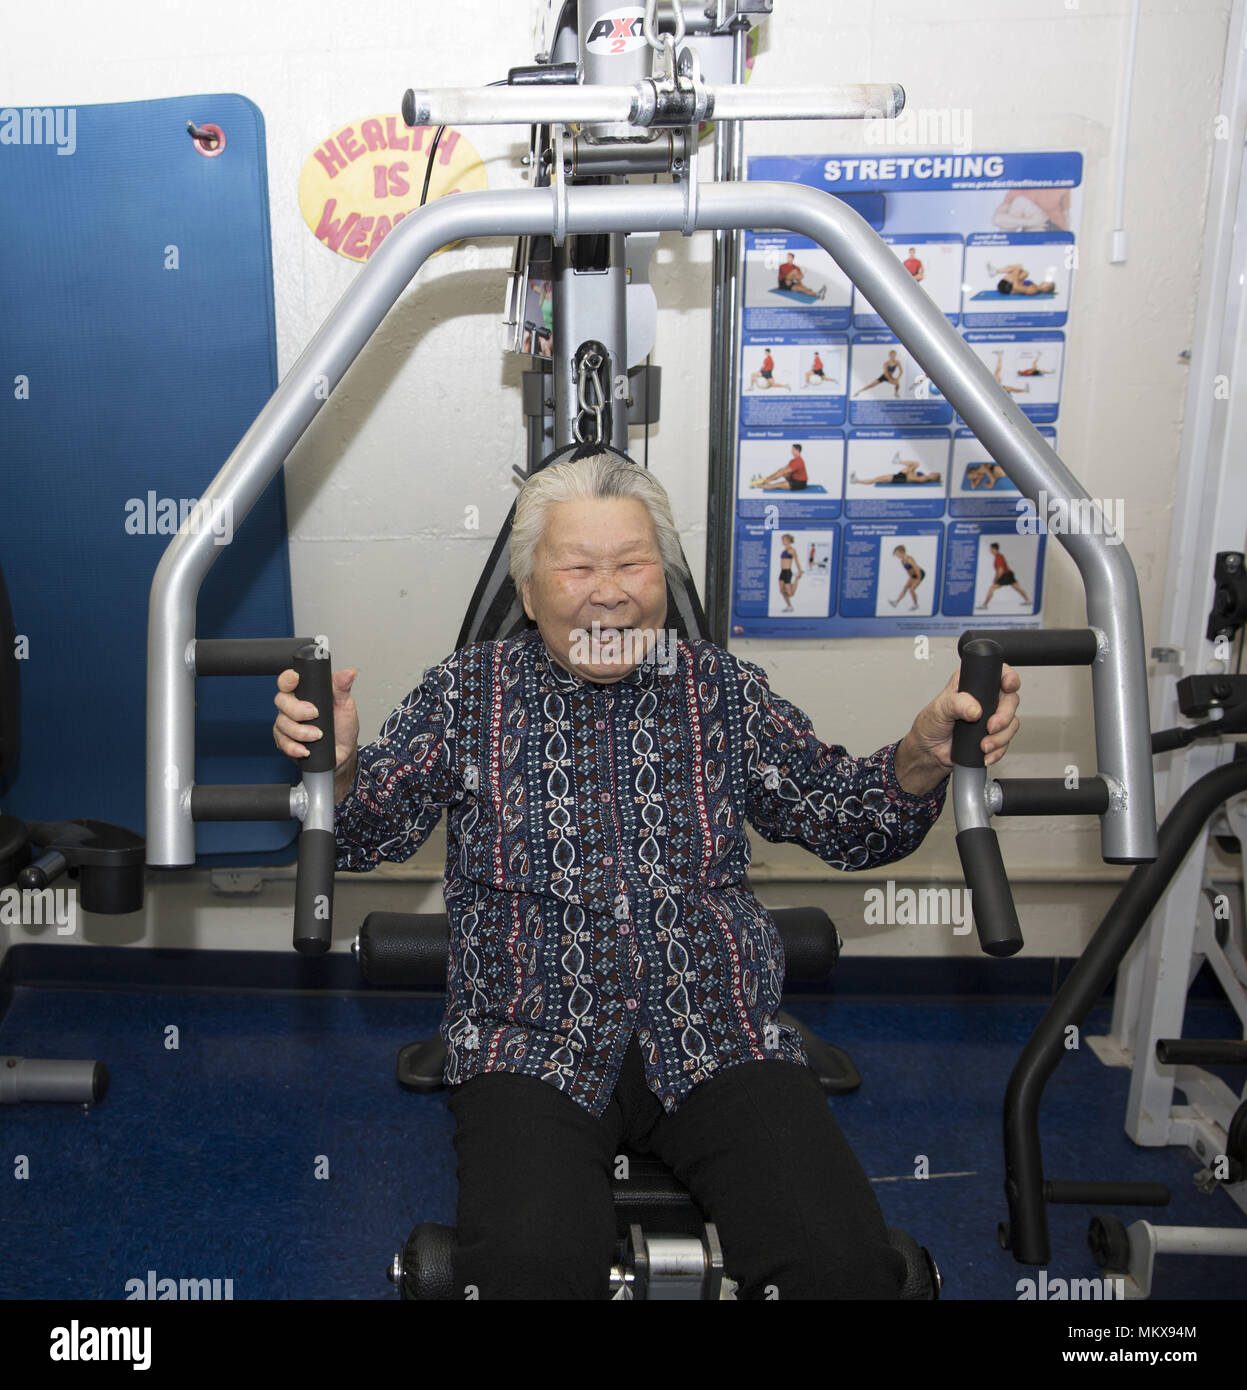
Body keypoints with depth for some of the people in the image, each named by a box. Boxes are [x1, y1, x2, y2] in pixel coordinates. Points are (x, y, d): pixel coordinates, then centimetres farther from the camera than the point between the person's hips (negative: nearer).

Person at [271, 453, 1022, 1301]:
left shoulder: (725, 691, 10)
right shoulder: (470, 692, 7)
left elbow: (847, 824, 11)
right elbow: (365, 834, 4)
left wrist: (926, 755, -9)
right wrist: (336, 765, -18)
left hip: (722, 1041, 2)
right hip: (536, 1048, -1)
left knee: (844, 1262, -20)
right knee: (527, 1263, -28)